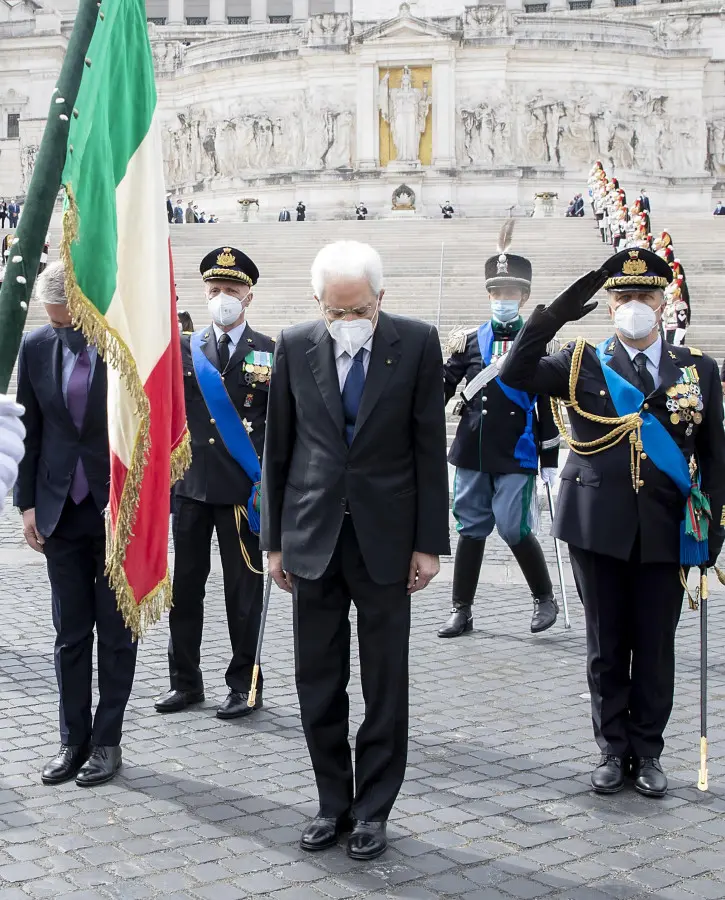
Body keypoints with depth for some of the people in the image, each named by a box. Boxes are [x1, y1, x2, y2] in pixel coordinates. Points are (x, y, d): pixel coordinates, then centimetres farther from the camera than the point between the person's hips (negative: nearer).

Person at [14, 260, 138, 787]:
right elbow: (29, 430, 7)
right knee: (70, 634, 10)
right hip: (61, 511, 3)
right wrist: (28, 503, 3)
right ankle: (73, 740, 21)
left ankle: (107, 742, 19)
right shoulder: (36, 348, 1)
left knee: (116, 633, 7)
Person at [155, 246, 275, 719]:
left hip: (243, 489, -3)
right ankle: (186, 681, 23)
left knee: (243, 590, 5)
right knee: (185, 587, 9)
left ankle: (245, 686, 17)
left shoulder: (271, 353, 1)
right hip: (191, 485, 3)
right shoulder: (184, 349, 9)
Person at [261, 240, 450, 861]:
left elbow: (430, 448, -3)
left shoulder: (417, 343, -5)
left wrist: (430, 543, -5)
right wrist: (275, 541, 5)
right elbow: (278, 449, 6)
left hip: (385, 537, -2)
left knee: (385, 685, 7)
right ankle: (333, 803, 24)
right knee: (318, 685, 9)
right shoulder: (295, 347, 0)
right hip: (313, 537, 2)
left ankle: (372, 810, 21)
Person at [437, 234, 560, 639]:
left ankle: (546, 598, 17)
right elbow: (443, 387, 7)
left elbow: (548, 404, 1)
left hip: (516, 454, -3)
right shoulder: (470, 340, 7)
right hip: (472, 450, 3)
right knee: (471, 528, 8)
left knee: (514, 528, -6)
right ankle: (462, 610, 17)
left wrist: (550, 459, -1)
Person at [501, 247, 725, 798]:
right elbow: (516, 375, -12)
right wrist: (553, 317, -22)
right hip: (599, 526, 0)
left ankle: (648, 753, 23)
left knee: (655, 648, 8)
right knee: (606, 646, 9)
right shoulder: (584, 363, 2)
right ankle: (613, 750, 23)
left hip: (665, 532, 1)